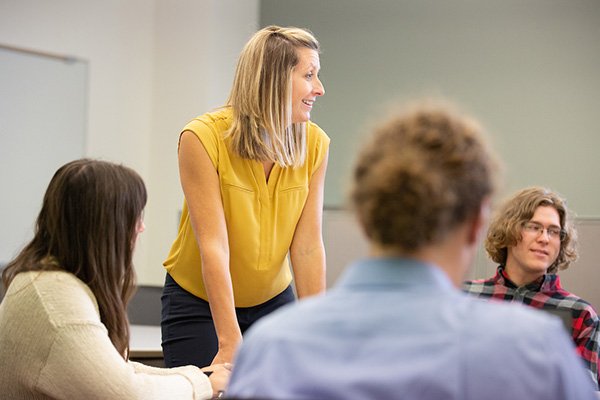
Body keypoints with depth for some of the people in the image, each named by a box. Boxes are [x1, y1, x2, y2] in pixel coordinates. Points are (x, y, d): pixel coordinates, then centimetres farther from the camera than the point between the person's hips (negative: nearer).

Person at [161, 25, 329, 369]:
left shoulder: (315, 144, -9)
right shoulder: (202, 137, -21)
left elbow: (308, 246, -11)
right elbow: (213, 245, -26)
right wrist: (230, 342, -30)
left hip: (274, 301, 3)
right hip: (198, 301, -3)